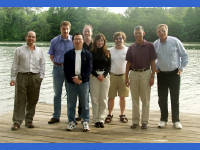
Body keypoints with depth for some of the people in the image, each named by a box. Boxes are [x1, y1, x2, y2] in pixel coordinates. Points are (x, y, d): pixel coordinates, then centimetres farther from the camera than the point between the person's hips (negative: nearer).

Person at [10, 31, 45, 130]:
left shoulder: (39, 51, 13)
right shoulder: (19, 50, 8)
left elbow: (42, 65, 13)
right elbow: (15, 65, 5)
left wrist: (41, 76, 2)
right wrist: (13, 78, -2)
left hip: (35, 77, 2)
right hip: (22, 76, -2)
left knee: (32, 101, 3)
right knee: (19, 100, -5)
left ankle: (29, 121, 14)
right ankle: (17, 122, -2)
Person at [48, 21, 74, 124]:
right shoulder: (54, 41, 4)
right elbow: (51, 55, 12)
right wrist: (56, 63, 0)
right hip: (57, 68, 1)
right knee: (57, 93, 7)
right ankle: (56, 116, 14)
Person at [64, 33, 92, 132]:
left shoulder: (87, 54, 7)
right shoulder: (68, 54, 9)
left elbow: (89, 69, -1)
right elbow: (66, 69, 2)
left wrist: (81, 78, -14)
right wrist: (73, 78, -12)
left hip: (83, 82, -1)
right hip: (71, 82, 1)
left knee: (85, 103, 3)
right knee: (71, 103, 5)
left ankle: (85, 122, 10)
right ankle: (71, 122, 14)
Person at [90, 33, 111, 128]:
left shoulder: (107, 53, 10)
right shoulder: (91, 52, 4)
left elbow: (109, 66, 7)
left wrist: (104, 75, -8)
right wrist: (97, 75, -8)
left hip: (105, 76, 2)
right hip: (94, 76, -1)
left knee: (103, 99, 0)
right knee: (95, 99, -2)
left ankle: (101, 119, 5)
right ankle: (96, 120, 4)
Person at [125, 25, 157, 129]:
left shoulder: (149, 46, 1)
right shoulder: (131, 48, 9)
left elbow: (152, 63, -1)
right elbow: (128, 63, 11)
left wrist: (152, 76, -7)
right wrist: (126, 77, 4)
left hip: (145, 73, -3)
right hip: (133, 73, 3)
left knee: (145, 99, 1)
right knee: (135, 99, 6)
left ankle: (144, 122, 9)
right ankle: (135, 121, 13)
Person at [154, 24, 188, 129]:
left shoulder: (175, 41, -8)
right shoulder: (155, 44, 1)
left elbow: (184, 55, 0)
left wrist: (181, 68, -4)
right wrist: (155, 68, 6)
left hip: (174, 73, -2)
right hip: (161, 74, 3)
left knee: (175, 98, 1)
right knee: (162, 99, 4)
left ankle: (176, 121, 10)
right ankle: (163, 120, 16)